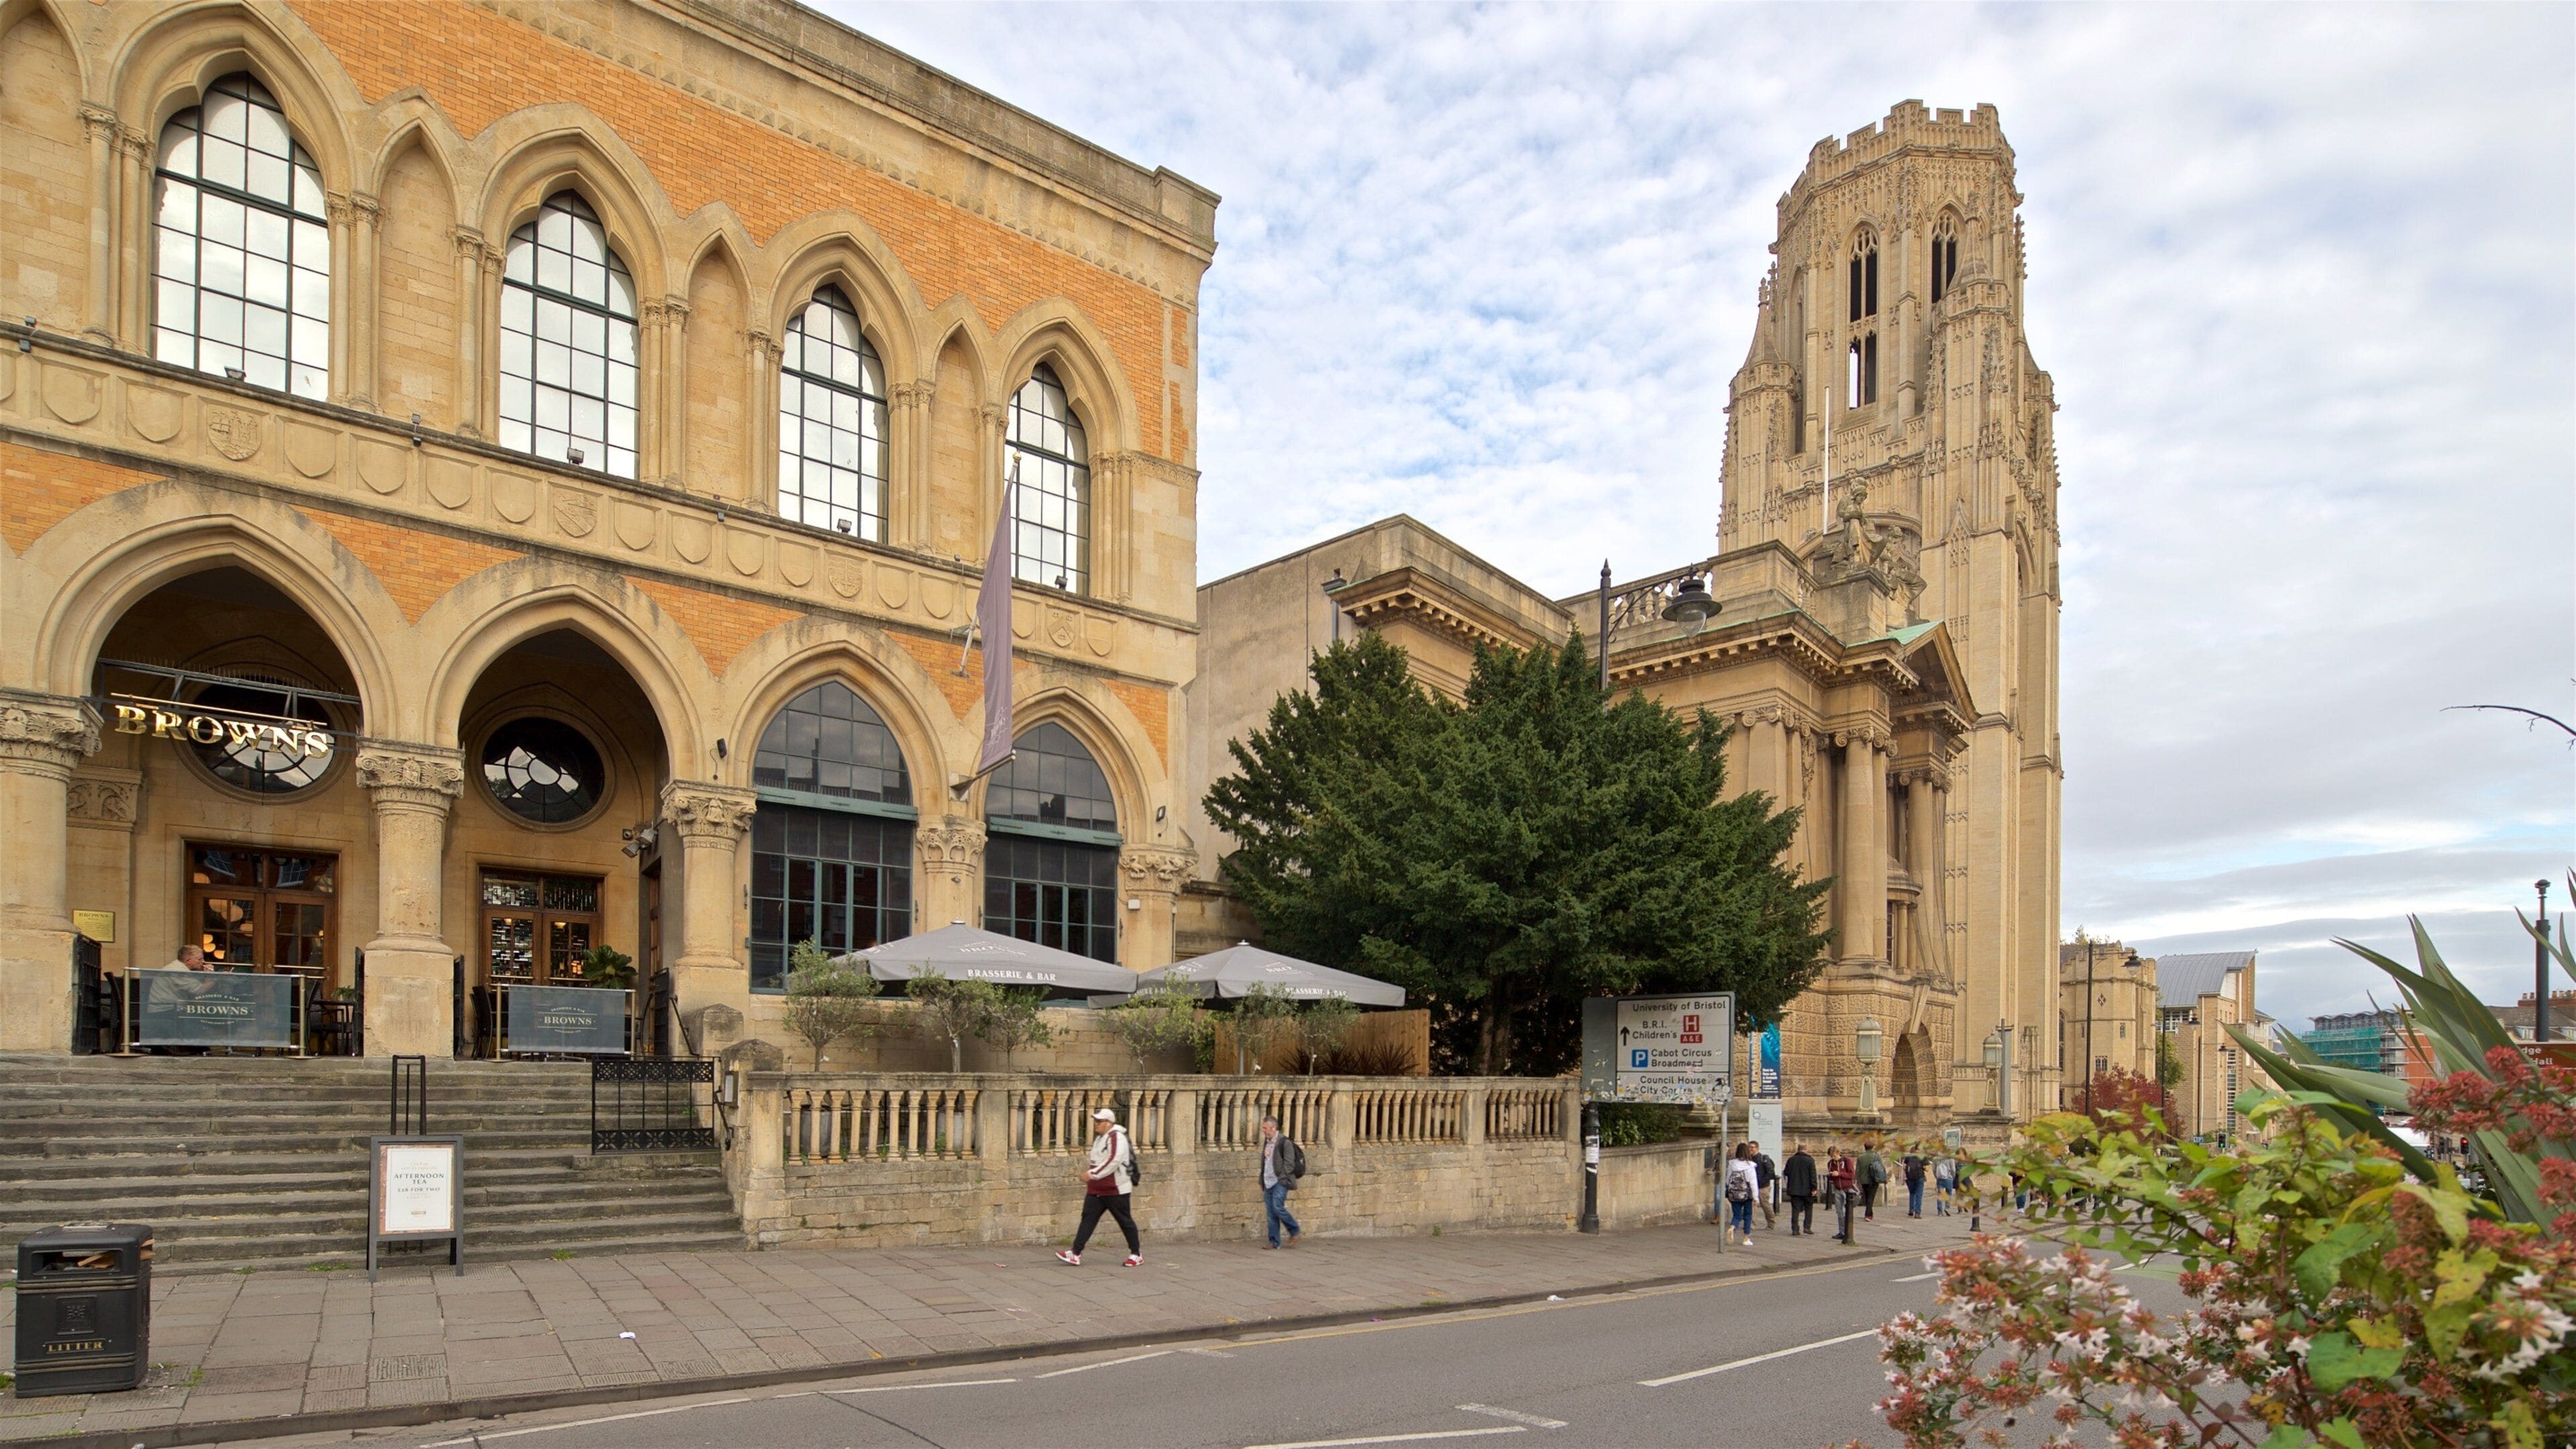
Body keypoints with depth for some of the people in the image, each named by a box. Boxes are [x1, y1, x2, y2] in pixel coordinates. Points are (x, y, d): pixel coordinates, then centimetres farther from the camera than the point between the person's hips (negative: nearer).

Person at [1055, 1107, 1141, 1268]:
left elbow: (1114, 1161, -27)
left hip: (1116, 1190, -9)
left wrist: (1092, 1174, -27)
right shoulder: (1100, 1138, 15)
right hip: (1096, 1190, 9)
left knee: (1125, 1221, 2)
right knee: (1088, 1218, 0)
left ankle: (1136, 1254, 15)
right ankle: (1075, 1254, -3)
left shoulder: (1117, 1137, -17)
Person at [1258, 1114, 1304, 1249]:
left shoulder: (1285, 1143, -10)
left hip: (1280, 1182, -8)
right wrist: (1262, 1182, 18)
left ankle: (1296, 1232, 0)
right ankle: (1274, 1242, 9)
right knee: (1271, 1212, 4)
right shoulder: (1267, 1142, 16)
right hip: (1268, 1183, 8)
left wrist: (1281, 1180, -16)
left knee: (1278, 1207, -19)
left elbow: (1289, 1164, -13)